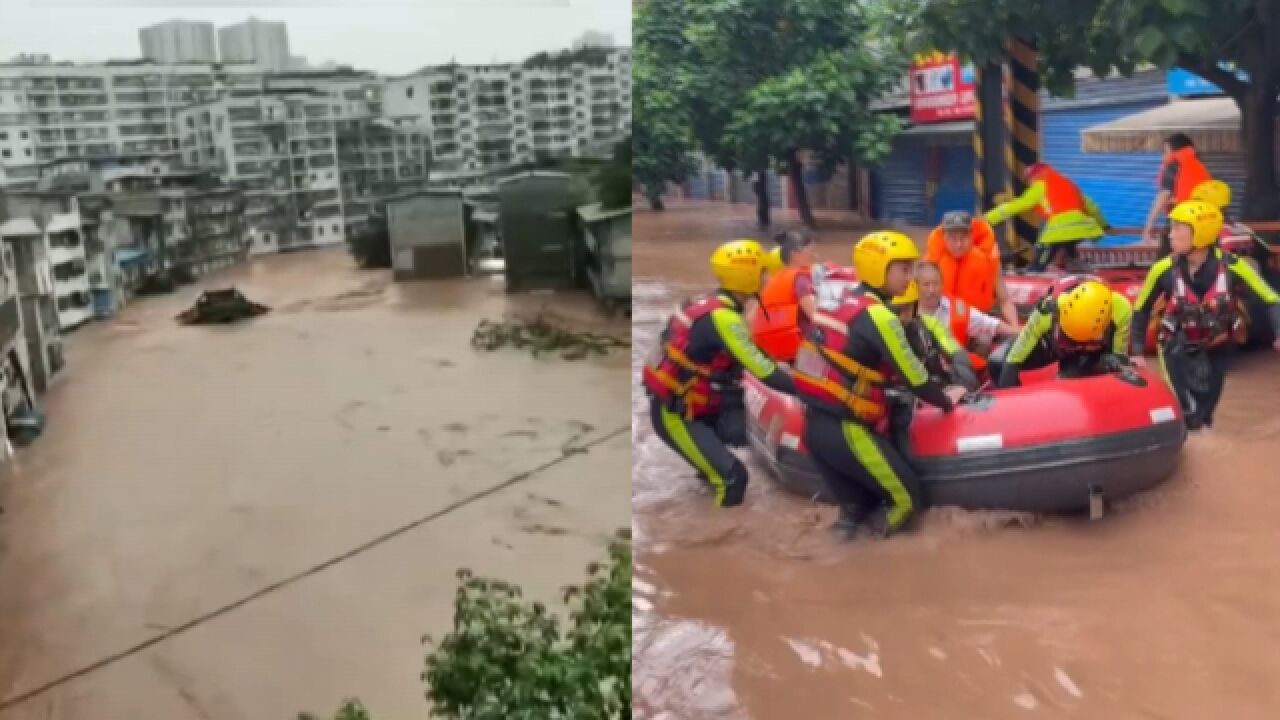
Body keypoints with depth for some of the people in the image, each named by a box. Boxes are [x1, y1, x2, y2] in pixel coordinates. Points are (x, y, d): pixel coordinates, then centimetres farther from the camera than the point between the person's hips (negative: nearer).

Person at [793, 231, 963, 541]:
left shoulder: (846, 302, 14)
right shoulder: (878, 315, -12)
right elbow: (911, 376, -8)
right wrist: (946, 400, 10)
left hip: (815, 426, 9)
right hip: (846, 431, -9)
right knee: (906, 497, 5)